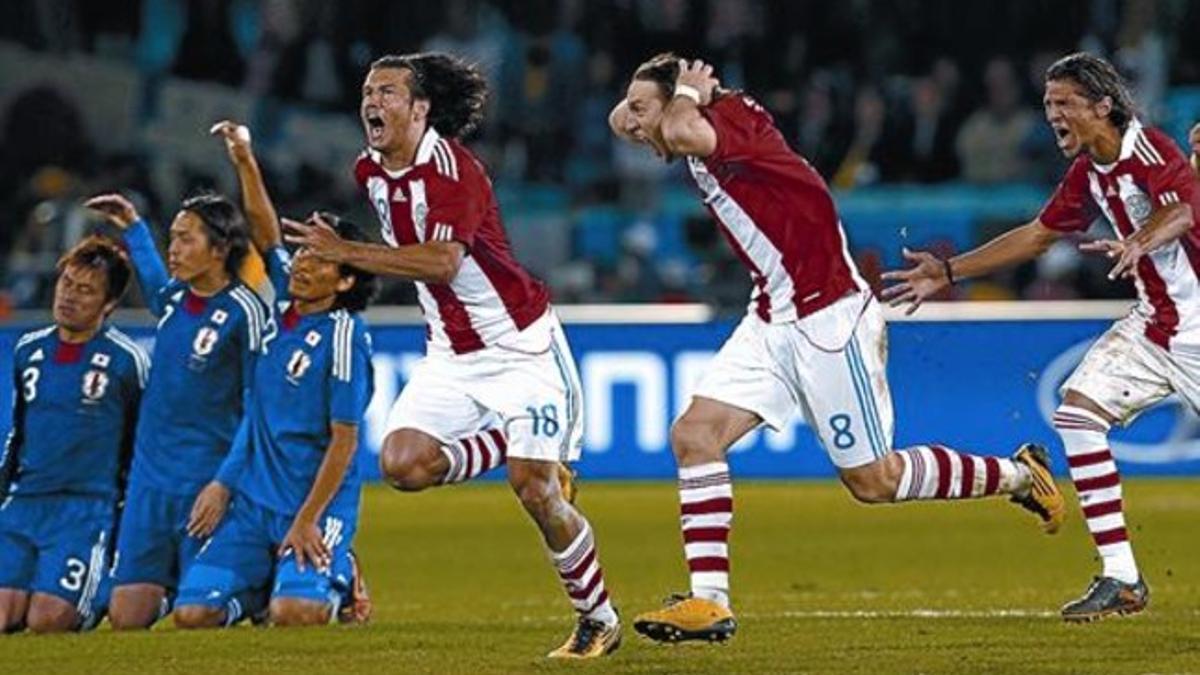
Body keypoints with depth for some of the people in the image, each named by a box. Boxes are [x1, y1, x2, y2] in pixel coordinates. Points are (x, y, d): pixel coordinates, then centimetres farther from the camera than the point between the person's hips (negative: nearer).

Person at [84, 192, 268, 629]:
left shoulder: (243, 311, -12)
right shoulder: (174, 297, 8)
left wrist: (228, 485, -16)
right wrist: (133, 228, 32)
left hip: (206, 481, -6)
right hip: (149, 478, 6)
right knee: (126, 616, 0)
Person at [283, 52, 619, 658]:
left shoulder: (452, 168, -21)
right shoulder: (369, 171, 4)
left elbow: (442, 261, -34)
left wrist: (346, 253, -33)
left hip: (521, 346, -7)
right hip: (450, 354, 7)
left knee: (534, 489, -12)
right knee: (402, 463, -14)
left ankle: (599, 620, 6)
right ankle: (515, 443, 11)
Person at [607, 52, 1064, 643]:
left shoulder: (733, 114, -16)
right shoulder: (708, 135, 9)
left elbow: (683, 133, -39)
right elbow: (621, 123, 23)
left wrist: (688, 91, -17)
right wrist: (636, 108, 0)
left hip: (828, 317, -9)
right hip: (772, 321, 9)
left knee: (873, 480, 0)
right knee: (694, 434, -7)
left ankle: (1019, 474, 20)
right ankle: (709, 603, -7)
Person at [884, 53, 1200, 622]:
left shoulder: (1149, 150, -18)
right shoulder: (1088, 172, 8)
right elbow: (1038, 234, 18)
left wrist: (1139, 243, -58)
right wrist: (947, 273, 17)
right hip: (1154, 322, 8)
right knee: (1078, 411, -5)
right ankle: (1120, 580, -4)